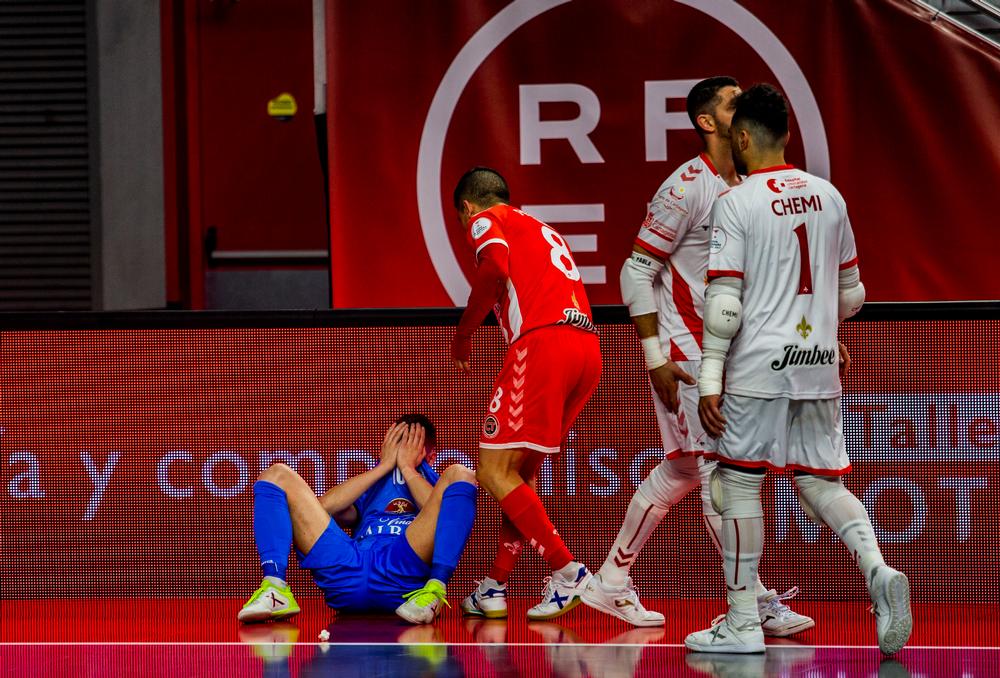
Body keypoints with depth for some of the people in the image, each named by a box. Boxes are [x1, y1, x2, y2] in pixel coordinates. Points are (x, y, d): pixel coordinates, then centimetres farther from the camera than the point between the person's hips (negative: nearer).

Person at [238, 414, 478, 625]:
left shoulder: (435, 485, 31)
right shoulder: (370, 489, 37)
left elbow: (440, 516, 3)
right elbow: (324, 506, 12)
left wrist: (408, 468, 14)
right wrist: (384, 466, 19)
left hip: (402, 570, -2)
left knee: (459, 474, -12)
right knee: (277, 475, 2)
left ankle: (435, 590, -33)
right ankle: (275, 589, -24)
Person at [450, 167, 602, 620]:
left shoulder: (485, 220, 10)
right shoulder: (543, 231, 33)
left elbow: (495, 264, -12)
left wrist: (463, 332, -3)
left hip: (543, 341, -8)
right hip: (587, 346, 8)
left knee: (494, 472, -6)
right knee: (520, 472, 16)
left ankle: (567, 572, -14)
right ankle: (494, 589, 15)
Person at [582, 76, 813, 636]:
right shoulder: (687, 187, -14)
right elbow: (637, 270, -14)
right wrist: (656, 357, -18)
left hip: (720, 352, 9)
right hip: (682, 355, -9)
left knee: (682, 469, 13)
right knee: (718, 468, -9)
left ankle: (612, 582, 23)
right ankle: (755, 603, -9)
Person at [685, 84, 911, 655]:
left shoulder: (736, 203, -8)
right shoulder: (828, 195, 9)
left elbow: (725, 302, -13)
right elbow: (852, 293, 16)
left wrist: (710, 380, -9)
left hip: (759, 367, -5)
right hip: (820, 364, 5)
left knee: (740, 483, 5)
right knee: (822, 483, 11)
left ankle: (742, 623, 6)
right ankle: (878, 570, -15)